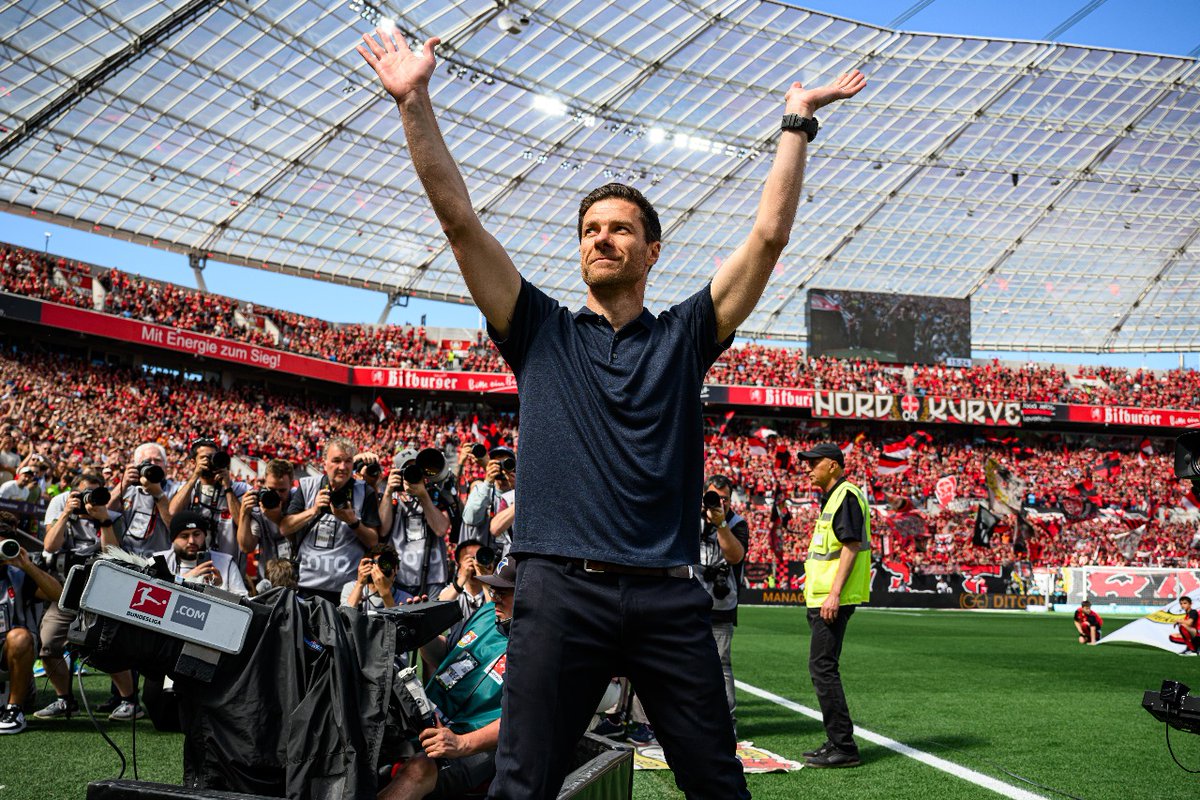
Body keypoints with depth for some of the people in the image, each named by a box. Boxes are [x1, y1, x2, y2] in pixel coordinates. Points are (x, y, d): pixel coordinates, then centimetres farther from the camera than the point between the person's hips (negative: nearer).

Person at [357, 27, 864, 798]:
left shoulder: (684, 336, 14)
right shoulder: (543, 334, 13)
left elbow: (769, 237, 8)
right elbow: (460, 220, 6)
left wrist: (796, 125, 6)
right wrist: (415, 103, 2)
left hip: (670, 598, 1)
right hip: (562, 591, 0)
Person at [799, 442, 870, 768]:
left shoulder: (847, 496, -11)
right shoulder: (832, 498, 21)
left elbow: (851, 546, -19)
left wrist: (834, 594, -25)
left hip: (834, 599, -11)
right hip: (821, 599, 11)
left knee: (823, 668, -12)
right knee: (823, 669, 13)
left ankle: (844, 748, -9)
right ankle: (837, 742, 19)